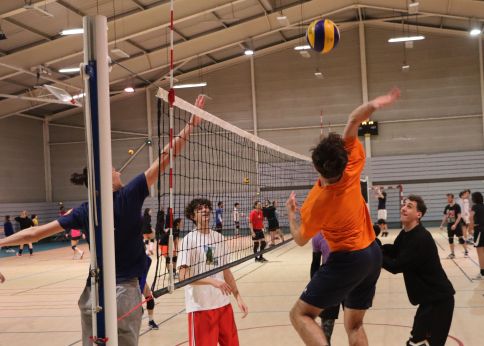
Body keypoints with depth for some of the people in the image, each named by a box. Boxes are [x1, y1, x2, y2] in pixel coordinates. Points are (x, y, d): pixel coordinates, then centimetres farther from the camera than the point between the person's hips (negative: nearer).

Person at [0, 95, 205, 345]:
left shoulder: (82, 213, 2)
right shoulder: (129, 196, -10)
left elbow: (34, 233, 3)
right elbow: (165, 159, -9)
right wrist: (192, 124, -5)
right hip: (123, 292, -4)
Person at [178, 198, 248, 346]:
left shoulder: (219, 237, 10)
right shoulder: (189, 239, -9)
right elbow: (183, 276, -18)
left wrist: (238, 296, 10)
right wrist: (212, 281, -27)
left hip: (223, 303, 6)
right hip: (200, 306, -6)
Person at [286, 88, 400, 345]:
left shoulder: (317, 202, -22)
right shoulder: (352, 168, -12)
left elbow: (300, 239, -5)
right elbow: (353, 121, -6)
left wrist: (290, 213, 9)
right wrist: (372, 105, -22)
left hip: (347, 260, -7)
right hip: (373, 254, 7)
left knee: (300, 314, -1)